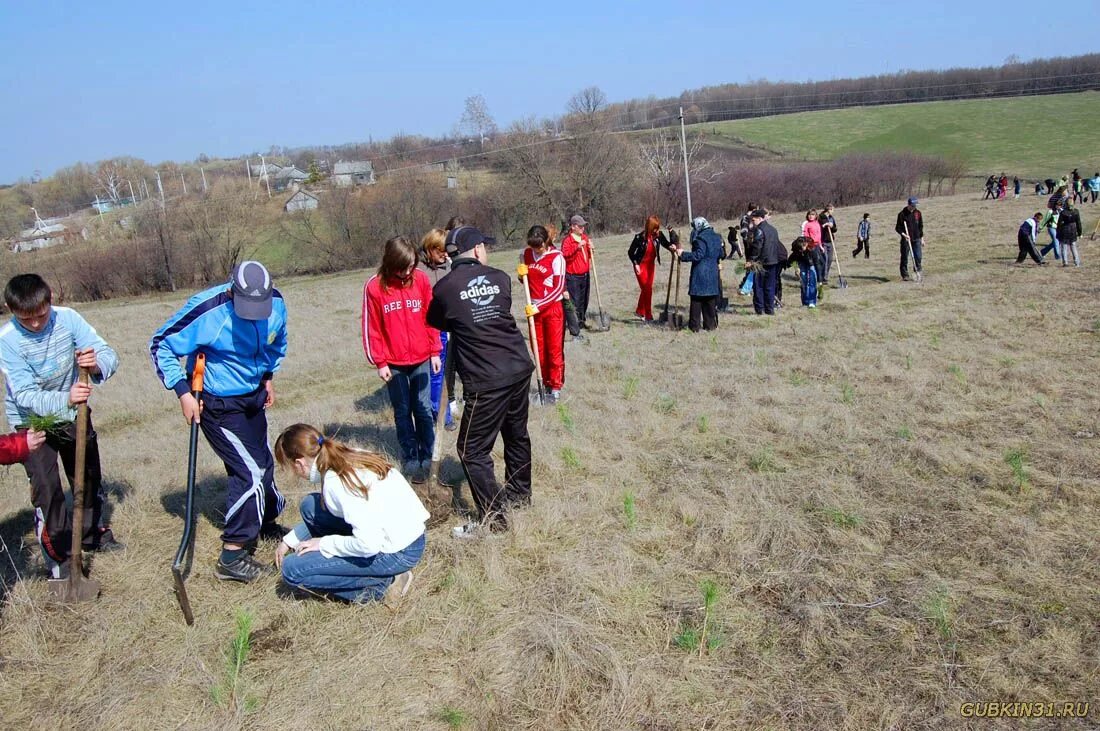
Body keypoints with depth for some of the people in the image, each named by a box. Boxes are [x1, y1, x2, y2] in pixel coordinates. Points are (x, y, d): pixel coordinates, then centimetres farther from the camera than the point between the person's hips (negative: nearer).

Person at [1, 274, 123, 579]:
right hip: (31, 420, -3)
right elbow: (26, 395, -30)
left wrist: (97, 364, -48)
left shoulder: (68, 319, -20)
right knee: (46, 487, -8)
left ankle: (94, 533, 40)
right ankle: (59, 559, 7)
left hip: (73, 413, 3)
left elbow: (110, 356, -24)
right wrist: (65, 399, -49)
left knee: (89, 476, 16)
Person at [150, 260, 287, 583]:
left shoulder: (276, 303, -11)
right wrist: (183, 392, -20)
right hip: (218, 405, -6)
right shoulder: (206, 310, -28)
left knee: (262, 464, 20)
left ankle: (266, 523, 44)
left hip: (254, 397, 7)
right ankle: (232, 557, -3)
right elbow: (160, 346, -15)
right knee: (251, 472, -12)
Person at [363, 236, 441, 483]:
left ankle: (426, 456, 19)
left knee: (424, 409, 6)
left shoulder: (421, 279, -3)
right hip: (394, 363, -1)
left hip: (421, 359, 1)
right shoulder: (374, 287, -8)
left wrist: (435, 352, 4)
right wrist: (379, 363, -3)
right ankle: (410, 458, 20)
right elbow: (372, 327, -3)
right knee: (403, 412, 9)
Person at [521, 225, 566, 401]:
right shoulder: (525, 255, 3)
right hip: (534, 307, 5)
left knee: (555, 348, -1)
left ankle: (556, 386, 7)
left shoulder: (556, 257, -13)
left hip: (553, 307, -5)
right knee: (539, 348, 9)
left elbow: (559, 287, -14)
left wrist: (539, 305, -19)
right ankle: (546, 383, 20)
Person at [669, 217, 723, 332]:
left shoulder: (701, 238, -14)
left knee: (696, 300, -2)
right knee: (710, 300, 13)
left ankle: (694, 326, 0)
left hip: (700, 273, -7)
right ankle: (710, 324, 17)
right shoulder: (717, 237, 12)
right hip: (713, 273, 7)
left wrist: (683, 254, -18)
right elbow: (720, 254, 19)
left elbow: (698, 255, -22)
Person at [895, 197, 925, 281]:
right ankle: (905, 275, 6)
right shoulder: (902, 214, -6)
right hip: (906, 239, -3)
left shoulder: (918, 213, 7)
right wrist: (903, 234, -21)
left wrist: (922, 238, 12)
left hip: (916, 239, 4)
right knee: (904, 258, -1)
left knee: (918, 256, -1)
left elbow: (921, 226, 15)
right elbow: (898, 227, -5)